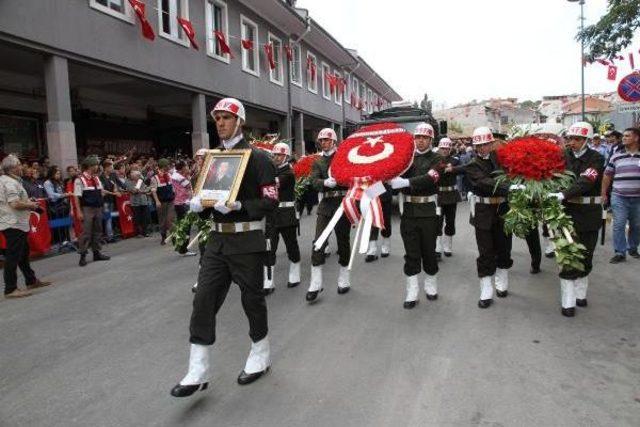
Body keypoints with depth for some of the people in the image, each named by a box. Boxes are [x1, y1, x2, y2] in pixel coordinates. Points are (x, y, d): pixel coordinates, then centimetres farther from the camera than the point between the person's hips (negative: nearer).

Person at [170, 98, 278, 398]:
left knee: (252, 298, 7)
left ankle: (260, 356, 31)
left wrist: (238, 206, -25)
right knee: (203, 299, 1)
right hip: (217, 239, 6)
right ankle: (197, 372, 11)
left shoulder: (257, 157, -8)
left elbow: (271, 201, -13)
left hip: (247, 241, -6)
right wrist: (198, 203, -2)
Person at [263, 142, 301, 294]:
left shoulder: (289, 173, -7)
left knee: (291, 245, 9)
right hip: (271, 213, 5)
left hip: (287, 214, -4)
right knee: (269, 248, -1)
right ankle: (268, 283, 2)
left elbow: (276, 183, -24)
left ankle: (294, 277, 27)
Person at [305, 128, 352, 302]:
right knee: (319, 242, -4)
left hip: (343, 203, -2)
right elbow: (314, 181, -2)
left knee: (343, 241, 7)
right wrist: (325, 182, -23)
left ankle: (344, 279, 23)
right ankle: (315, 284, 2)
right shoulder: (318, 162, 13)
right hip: (326, 204, 3)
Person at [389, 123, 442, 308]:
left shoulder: (436, 159, 0)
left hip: (428, 210, -1)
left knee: (429, 250, 10)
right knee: (411, 252, 4)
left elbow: (429, 178, -18)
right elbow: (395, 172, -4)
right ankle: (412, 293, 11)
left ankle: (431, 286, 29)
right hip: (408, 210, 2)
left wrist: (405, 182, -30)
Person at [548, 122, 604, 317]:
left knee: (585, 256, 12)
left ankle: (580, 293, 29)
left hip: (589, 214, 0)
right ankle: (568, 303, 5)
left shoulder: (596, 158, -6)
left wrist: (563, 194, -35)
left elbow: (585, 182, -21)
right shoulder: (564, 155, 3)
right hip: (568, 211, 0)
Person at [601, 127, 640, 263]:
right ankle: (620, 253, 3)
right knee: (618, 225, -3)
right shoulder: (616, 157, 3)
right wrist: (603, 193, 6)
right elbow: (607, 176, 8)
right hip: (619, 197, -1)